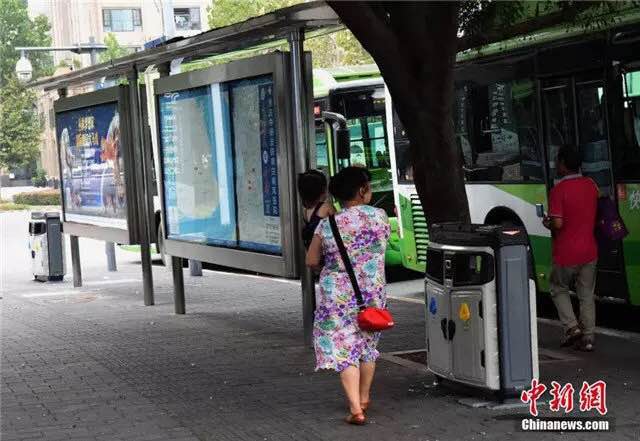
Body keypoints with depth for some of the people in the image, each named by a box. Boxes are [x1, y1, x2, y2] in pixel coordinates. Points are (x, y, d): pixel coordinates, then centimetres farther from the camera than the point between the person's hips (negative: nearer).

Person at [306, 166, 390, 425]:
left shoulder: (327, 225, -9)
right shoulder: (380, 217, -6)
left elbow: (311, 261, -3)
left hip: (337, 296, -2)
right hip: (373, 294, 2)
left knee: (344, 349, 1)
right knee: (368, 344, 20)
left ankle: (356, 409, -9)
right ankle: (363, 399, 34)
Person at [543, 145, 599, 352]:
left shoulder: (559, 190, -17)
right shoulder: (591, 185, 3)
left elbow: (557, 224, -22)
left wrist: (547, 223, -2)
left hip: (566, 253, -5)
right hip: (589, 250, 5)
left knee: (559, 290, 16)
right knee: (586, 295, 12)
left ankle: (571, 327, 2)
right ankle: (587, 337, 11)